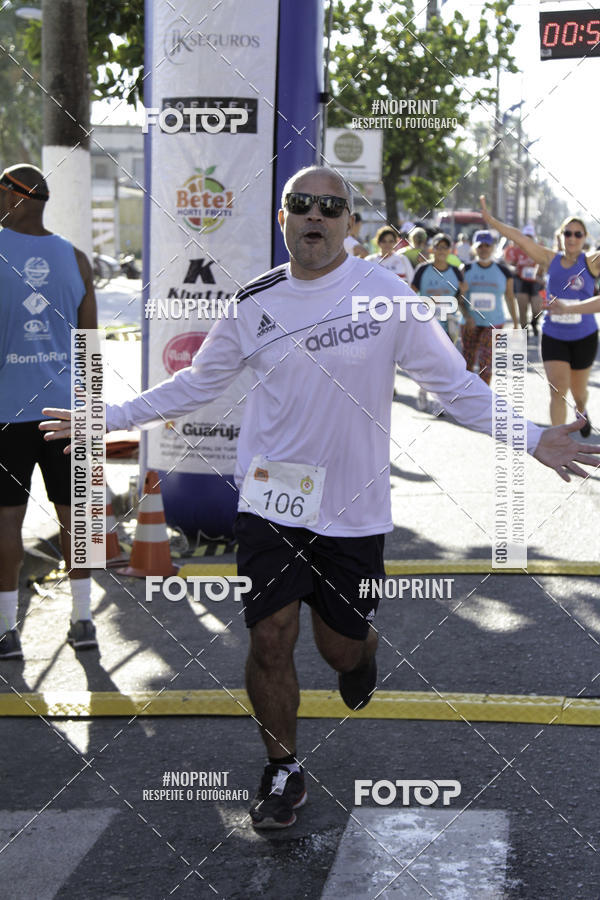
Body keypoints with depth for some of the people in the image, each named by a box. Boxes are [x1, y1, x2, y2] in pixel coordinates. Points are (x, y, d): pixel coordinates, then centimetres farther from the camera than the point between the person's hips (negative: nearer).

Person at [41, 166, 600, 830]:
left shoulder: (386, 294, -5)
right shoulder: (254, 302, 2)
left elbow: (454, 384, -1)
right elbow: (198, 382, 15)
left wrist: (530, 439, -12)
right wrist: (112, 417, 12)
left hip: (353, 508, -1)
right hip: (271, 501, 1)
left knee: (342, 646, 7)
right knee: (269, 640, -2)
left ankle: (362, 655, 46)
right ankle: (282, 771, 20)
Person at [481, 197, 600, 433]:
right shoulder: (550, 260, -1)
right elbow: (520, 238, -4)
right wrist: (490, 219, -7)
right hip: (553, 336, 1)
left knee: (578, 391, 15)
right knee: (557, 391, -9)